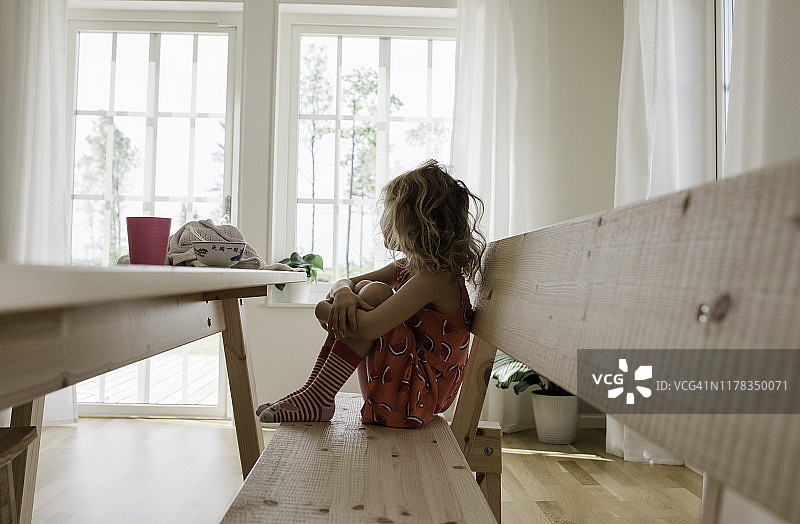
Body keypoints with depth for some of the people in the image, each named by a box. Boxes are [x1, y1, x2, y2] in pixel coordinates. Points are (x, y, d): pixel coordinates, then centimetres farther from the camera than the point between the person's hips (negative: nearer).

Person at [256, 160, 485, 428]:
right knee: (364, 289, 0)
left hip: (412, 398, -9)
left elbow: (367, 327, -33)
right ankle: (314, 388, -5)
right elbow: (346, 282, 12)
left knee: (374, 293, -21)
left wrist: (325, 310, -13)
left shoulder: (435, 279, -22)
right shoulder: (408, 266, 8)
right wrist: (344, 292, -14)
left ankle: (318, 398, -17)